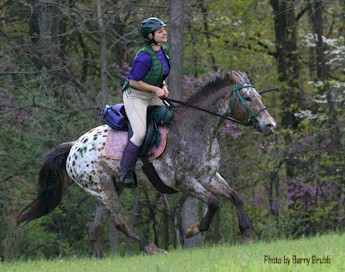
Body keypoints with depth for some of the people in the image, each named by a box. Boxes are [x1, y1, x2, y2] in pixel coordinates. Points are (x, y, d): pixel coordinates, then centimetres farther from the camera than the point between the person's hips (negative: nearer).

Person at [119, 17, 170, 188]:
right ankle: (125, 172, -10)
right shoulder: (145, 56, -27)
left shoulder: (162, 51, 2)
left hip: (152, 96, 9)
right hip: (135, 96, -9)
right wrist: (156, 89, -19)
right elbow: (134, 81, -23)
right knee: (140, 133, -22)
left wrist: (164, 86, -3)